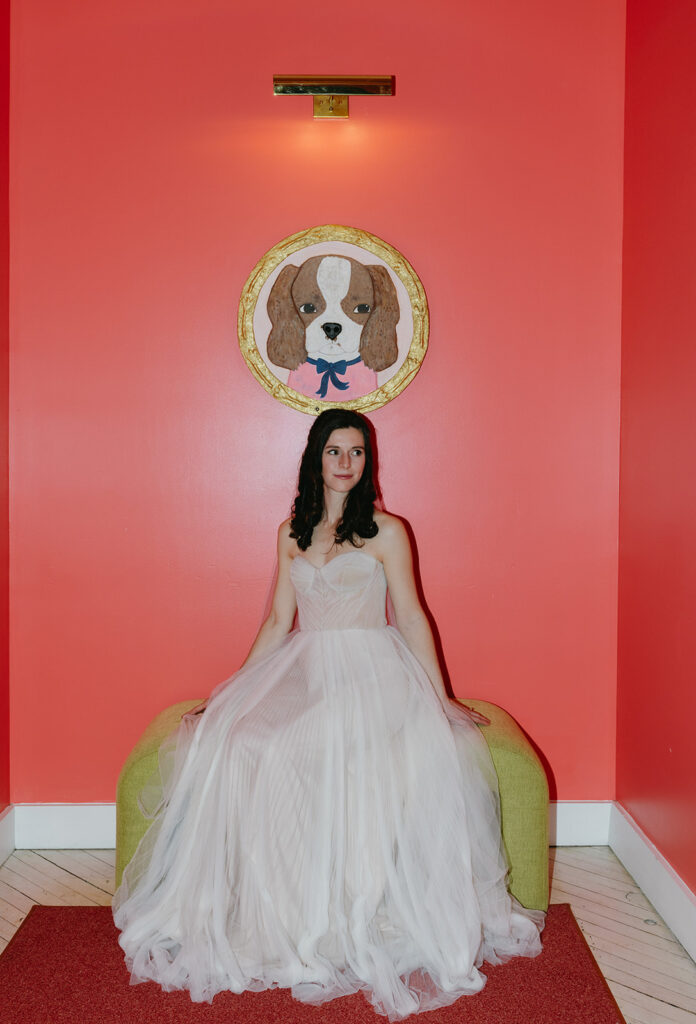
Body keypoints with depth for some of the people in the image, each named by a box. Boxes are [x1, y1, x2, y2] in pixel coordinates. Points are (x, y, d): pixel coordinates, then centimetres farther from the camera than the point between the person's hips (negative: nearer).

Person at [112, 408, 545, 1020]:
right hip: (302, 670, 4)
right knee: (230, 737, -23)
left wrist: (440, 698, -1)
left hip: (369, 671, -3)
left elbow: (411, 615, 4)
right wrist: (235, 691, 13)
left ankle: (359, 924, -17)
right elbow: (279, 621, 17)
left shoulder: (386, 531, 5)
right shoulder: (292, 532, 16)